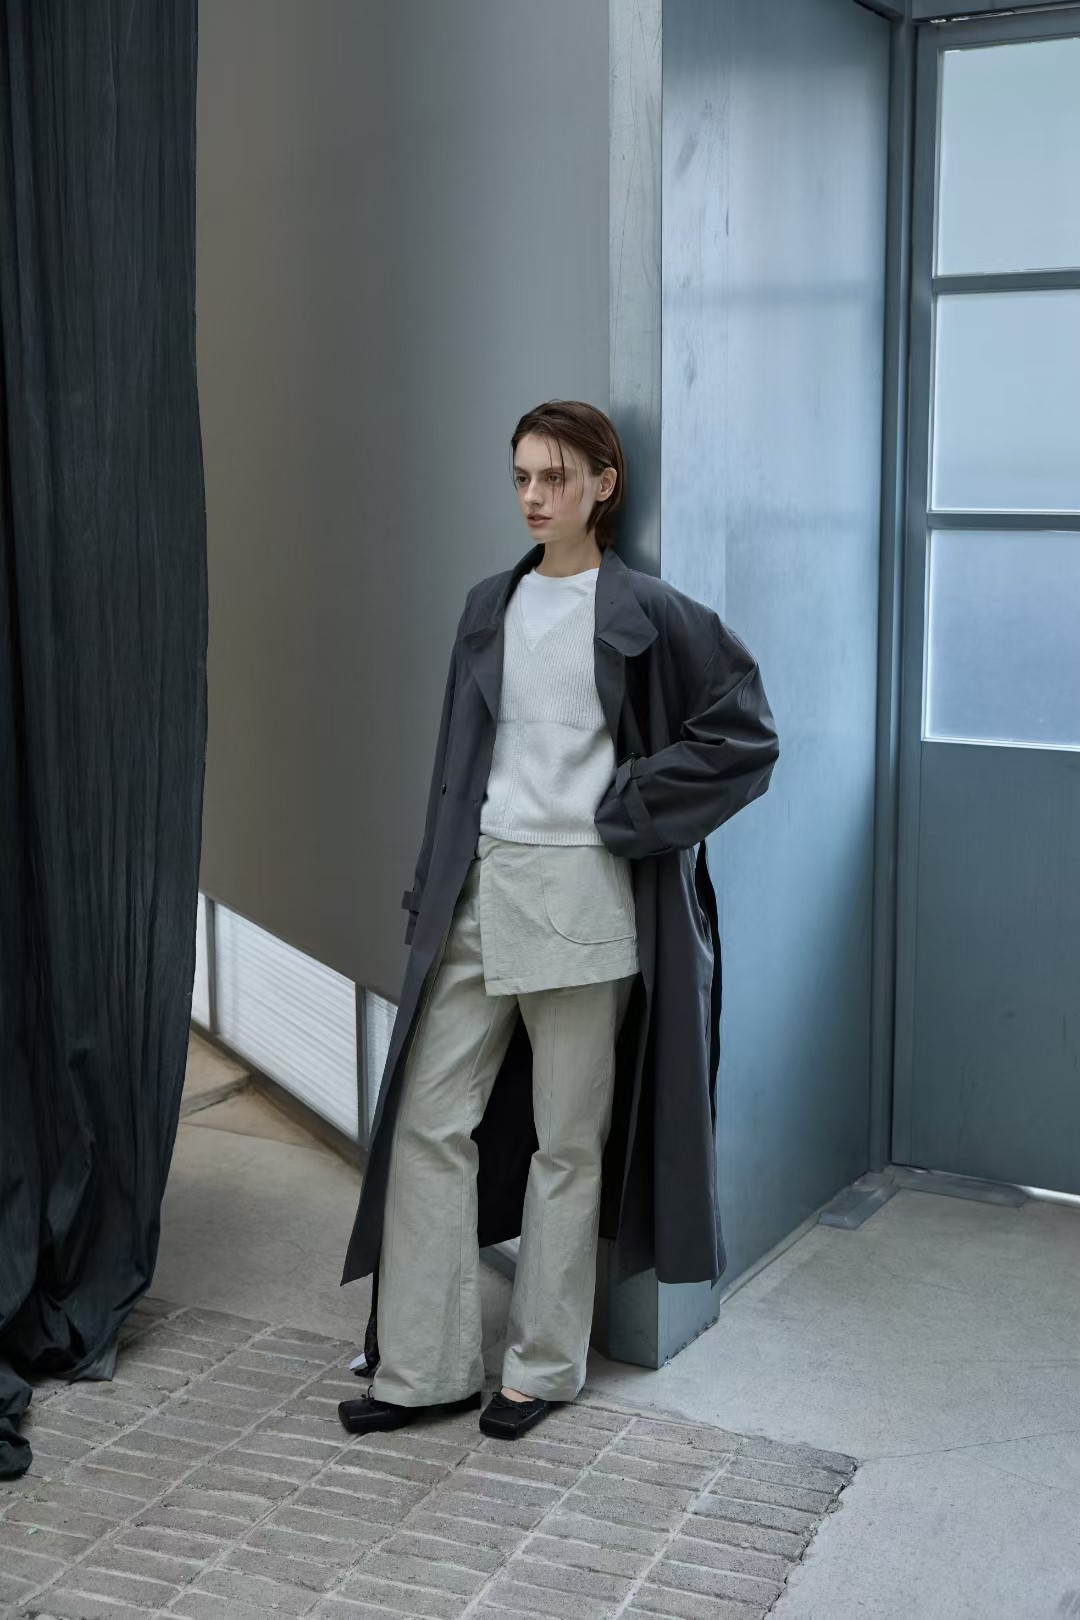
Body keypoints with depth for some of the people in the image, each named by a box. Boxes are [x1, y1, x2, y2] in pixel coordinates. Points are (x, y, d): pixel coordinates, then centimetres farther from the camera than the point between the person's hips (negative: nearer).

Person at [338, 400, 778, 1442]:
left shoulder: (645, 612, -4)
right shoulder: (490, 606, 12)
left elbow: (746, 734, -2)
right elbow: (457, 755, 16)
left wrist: (636, 810, -7)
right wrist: (430, 888, 12)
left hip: (580, 895, -5)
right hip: (478, 889, 5)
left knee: (567, 1141, 5)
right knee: (426, 1120, 3)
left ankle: (543, 1365, 20)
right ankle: (425, 1365, 14)